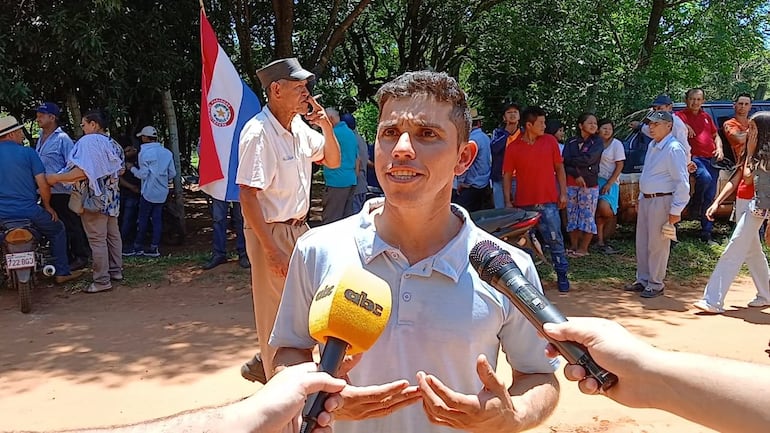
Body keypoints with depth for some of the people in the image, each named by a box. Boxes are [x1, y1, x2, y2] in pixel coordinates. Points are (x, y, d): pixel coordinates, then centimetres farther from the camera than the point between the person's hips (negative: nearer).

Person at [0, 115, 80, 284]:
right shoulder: (27, 152, -7)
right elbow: (42, 183, -10)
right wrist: (47, 206, 3)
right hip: (28, 211, -4)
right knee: (58, 230, 17)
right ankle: (61, 272, 14)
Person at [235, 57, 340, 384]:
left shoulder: (300, 127, 6)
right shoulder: (258, 133, -19)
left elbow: (333, 161, 17)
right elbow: (248, 196, -23)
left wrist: (327, 126, -1)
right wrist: (271, 250, -24)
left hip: (298, 228, 9)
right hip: (271, 233, -9)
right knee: (277, 312, 5)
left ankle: (263, 365, 39)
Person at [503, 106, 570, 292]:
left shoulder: (550, 141, 4)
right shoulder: (514, 147, 0)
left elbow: (559, 167, 10)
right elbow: (507, 175, 2)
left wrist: (563, 193, 4)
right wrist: (508, 201, -3)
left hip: (548, 202, 1)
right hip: (523, 203, 0)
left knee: (555, 241, 3)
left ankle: (562, 275, 15)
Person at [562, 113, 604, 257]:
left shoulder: (597, 142, 3)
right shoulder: (571, 142, 10)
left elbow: (589, 159, -12)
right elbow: (565, 162, -2)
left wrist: (571, 161, -4)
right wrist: (576, 175, -15)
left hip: (590, 184, -2)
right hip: (571, 184, 2)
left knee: (587, 216, -1)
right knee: (572, 216, 4)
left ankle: (583, 248, 5)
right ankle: (573, 246, 13)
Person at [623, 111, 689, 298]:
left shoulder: (674, 149, -15)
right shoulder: (652, 146, 13)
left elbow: (682, 182, -19)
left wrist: (675, 211, -20)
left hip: (662, 201, -9)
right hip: (645, 199, 9)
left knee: (657, 245, -1)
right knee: (642, 242, 14)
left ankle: (655, 284, 10)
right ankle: (642, 280, 25)